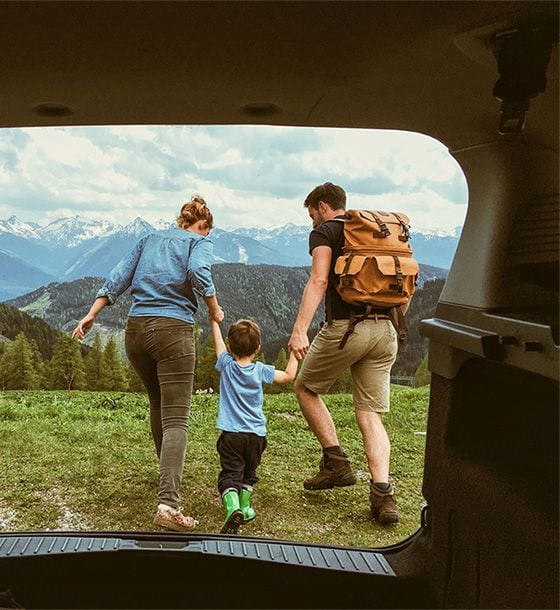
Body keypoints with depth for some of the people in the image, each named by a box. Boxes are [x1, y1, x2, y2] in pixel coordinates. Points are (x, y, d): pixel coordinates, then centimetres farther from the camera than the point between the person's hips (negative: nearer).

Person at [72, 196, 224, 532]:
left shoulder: (150, 239, 22)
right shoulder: (199, 242, 7)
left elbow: (119, 277, 16)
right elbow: (197, 272, -15)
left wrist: (92, 314, 14)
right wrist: (215, 309, -3)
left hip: (136, 328, 6)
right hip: (173, 330, -6)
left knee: (158, 403, 25)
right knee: (176, 419, -9)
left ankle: (170, 475, 38)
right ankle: (168, 503, -22)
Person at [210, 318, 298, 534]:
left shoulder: (227, 365, -2)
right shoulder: (260, 370, -3)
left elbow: (218, 340, 14)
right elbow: (289, 375, 5)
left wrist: (214, 320, 29)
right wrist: (294, 352, 16)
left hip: (231, 433, -1)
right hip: (255, 434, 2)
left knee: (230, 474, -5)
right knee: (248, 473, 22)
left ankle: (232, 507, -27)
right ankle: (244, 508, 27)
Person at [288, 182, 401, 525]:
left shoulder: (324, 232, 2)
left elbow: (319, 281, -15)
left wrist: (300, 329, -22)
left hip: (345, 327, -6)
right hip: (384, 330, 6)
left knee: (306, 388, 17)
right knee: (371, 415, 7)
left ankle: (337, 462, 12)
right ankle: (383, 493, -6)